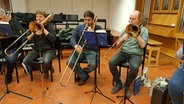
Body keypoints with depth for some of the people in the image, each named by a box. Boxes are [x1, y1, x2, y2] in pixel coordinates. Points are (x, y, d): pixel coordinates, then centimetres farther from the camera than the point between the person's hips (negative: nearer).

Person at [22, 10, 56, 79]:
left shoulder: (49, 26, 2)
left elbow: (53, 39, -15)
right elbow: (28, 40, 4)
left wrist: (43, 29, -15)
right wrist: (33, 33, -15)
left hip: (48, 49, -3)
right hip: (36, 49, 4)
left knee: (46, 62, -33)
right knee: (25, 61, -21)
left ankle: (45, 70, 4)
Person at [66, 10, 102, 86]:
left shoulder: (98, 28, 4)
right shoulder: (79, 27, 10)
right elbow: (72, 38, 1)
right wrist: (75, 45, -21)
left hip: (92, 51, -2)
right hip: (80, 50, 3)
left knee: (93, 65, -31)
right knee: (69, 62, -22)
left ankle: (80, 73, 5)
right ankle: (84, 76, 2)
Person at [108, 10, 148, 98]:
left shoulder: (144, 30, 6)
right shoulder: (125, 29, 14)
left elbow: (142, 45, -9)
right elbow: (118, 44, 10)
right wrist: (123, 39, -11)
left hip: (135, 54, -2)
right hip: (123, 52, 3)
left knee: (134, 67, -35)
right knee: (111, 62, -25)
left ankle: (127, 85, -4)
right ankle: (118, 83, -1)